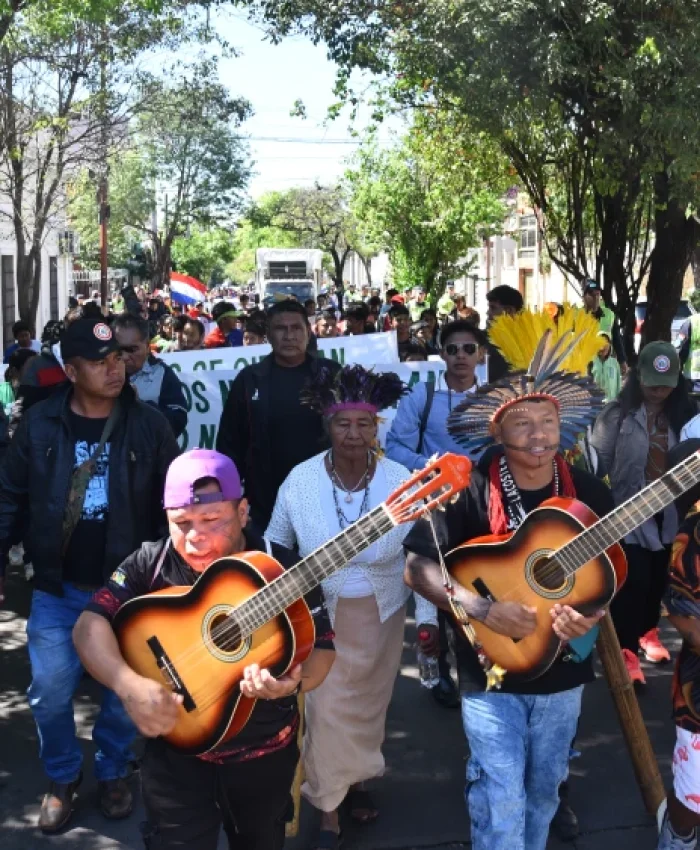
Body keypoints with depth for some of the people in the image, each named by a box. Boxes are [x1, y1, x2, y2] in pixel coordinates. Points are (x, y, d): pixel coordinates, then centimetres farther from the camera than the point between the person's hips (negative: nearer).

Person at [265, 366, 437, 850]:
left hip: (381, 617, 1)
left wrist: (427, 616, -10)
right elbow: (275, 548, -1)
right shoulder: (300, 481, -15)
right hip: (319, 617, -1)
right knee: (326, 710, 2)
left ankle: (357, 780, 45)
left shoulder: (402, 484, -15)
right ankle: (329, 811, 21)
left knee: (368, 704, 18)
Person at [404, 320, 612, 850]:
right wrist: (484, 609, -26)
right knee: (501, 805, -2)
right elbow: (418, 568, -16)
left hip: (563, 671, 4)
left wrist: (592, 614, -15)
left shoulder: (589, 494, -5)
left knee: (543, 793, 20)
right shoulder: (471, 493, -16)